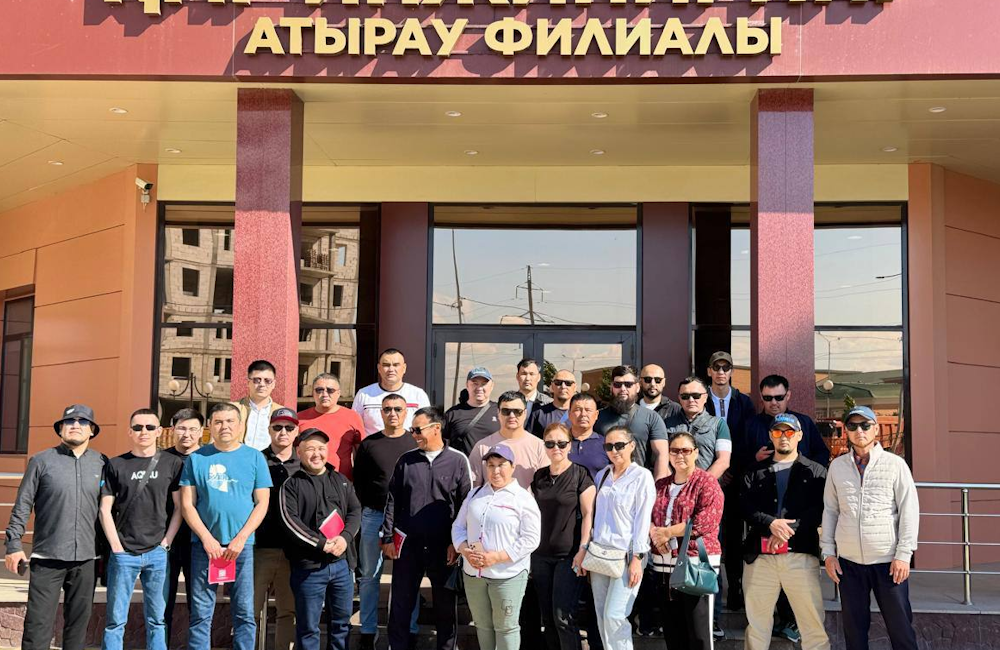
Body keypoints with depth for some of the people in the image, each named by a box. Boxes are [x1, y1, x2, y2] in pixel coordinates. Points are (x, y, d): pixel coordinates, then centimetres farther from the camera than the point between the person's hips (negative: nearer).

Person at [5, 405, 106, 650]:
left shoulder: (101, 463, 7)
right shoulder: (41, 461, 2)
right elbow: (22, 506, 2)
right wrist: (14, 544, -4)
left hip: (86, 557, 2)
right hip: (47, 556, -2)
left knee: (79, 621, 8)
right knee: (38, 622, -4)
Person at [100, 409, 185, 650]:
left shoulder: (172, 463, 5)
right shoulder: (116, 465, 6)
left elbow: (180, 507, 6)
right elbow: (105, 509, 5)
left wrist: (166, 542, -3)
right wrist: (116, 546, -3)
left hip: (157, 553, 0)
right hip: (123, 553, 0)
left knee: (157, 620, 5)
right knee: (115, 619, 2)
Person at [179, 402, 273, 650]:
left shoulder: (254, 457, 5)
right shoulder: (196, 458, 6)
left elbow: (262, 502, 2)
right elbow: (187, 504, 3)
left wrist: (240, 539, -8)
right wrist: (207, 539, -8)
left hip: (242, 546, 0)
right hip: (204, 544, 0)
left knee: (244, 612, 2)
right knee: (200, 613, 3)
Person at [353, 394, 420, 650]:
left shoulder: (416, 443, 6)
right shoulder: (368, 444, 7)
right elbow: (358, 482, 10)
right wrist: (366, 508, 0)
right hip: (373, 516, 1)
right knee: (369, 576, 6)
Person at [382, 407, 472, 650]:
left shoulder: (458, 461, -2)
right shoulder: (406, 461, 5)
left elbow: (465, 505, -2)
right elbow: (392, 501, 7)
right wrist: (388, 537, 2)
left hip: (443, 546, -2)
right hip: (407, 543, 2)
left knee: (445, 603, 10)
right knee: (401, 602, 8)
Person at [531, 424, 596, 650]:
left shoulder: (580, 474, -6)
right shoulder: (539, 476, 11)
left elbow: (588, 514, -9)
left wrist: (583, 550, -16)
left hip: (569, 555, -5)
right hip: (541, 555, 5)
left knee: (563, 616, -9)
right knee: (547, 617, 8)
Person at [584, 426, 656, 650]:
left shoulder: (642, 476, -4)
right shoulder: (602, 476, 13)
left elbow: (643, 518, -8)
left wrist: (637, 558, -13)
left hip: (626, 554, -6)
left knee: (614, 616, -12)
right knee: (602, 617, 6)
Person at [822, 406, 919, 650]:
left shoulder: (895, 464, -1)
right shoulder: (837, 466, 7)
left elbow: (909, 510, -2)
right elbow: (830, 511, 10)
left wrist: (903, 554, -8)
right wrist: (828, 553, 5)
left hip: (888, 560, -2)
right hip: (849, 561, 2)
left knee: (900, 625, 2)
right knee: (854, 627, 8)